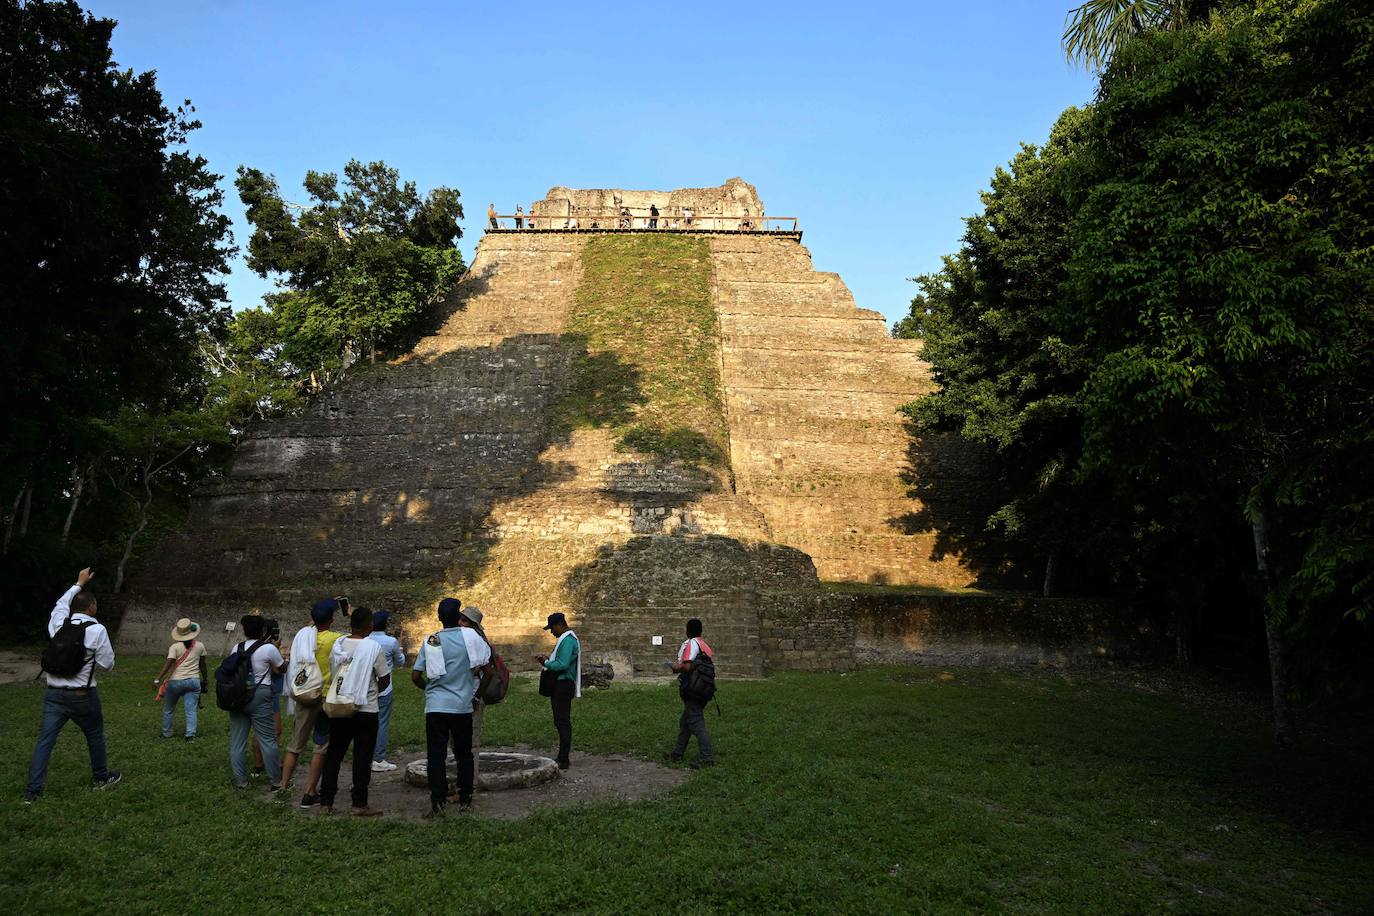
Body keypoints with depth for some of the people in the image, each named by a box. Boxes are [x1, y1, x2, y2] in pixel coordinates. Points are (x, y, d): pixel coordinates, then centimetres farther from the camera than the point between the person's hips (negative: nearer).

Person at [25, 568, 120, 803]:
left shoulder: (58, 623, 2)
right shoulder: (97, 630, -11)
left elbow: (61, 604, 25)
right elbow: (107, 664, -8)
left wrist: (79, 584, 37)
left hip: (54, 693, 3)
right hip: (82, 695, -3)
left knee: (45, 740, 2)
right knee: (95, 735, 16)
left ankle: (33, 791, -3)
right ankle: (101, 777, 30)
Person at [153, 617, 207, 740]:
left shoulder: (175, 647, -6)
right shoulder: (199, 646, 3)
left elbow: (168, 664, -16)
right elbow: (202, 665, 10)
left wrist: (157, 679, -18)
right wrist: (205, 679, 21)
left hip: (176, 681, -1)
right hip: (194, 681, 2)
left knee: (168, 709, 18)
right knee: (191, 710, 1)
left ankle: (166, 733, 28)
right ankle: (190, 734, -11)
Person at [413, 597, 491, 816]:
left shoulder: (430, 642, 0)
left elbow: (415, 676, 2)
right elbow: (488, 670, -5)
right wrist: (477, 691, 11)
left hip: (435, 706, 0)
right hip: (463, 706, 0)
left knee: (436, 755, 3)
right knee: (464, 754, 12)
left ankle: (437, 803, -2)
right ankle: (465, 800, 17)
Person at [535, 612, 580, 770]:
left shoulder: (568, 641, -17)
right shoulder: (566, 639, 17)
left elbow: (562, 665, -26)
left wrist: (547, 663, -11)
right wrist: (547, 659, 9)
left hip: (564, 685, -11)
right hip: (561, 685, 11)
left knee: (563, 722, -7)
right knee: (561, 722, 15)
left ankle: (564, 760, -4)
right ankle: (563, 757, 22)